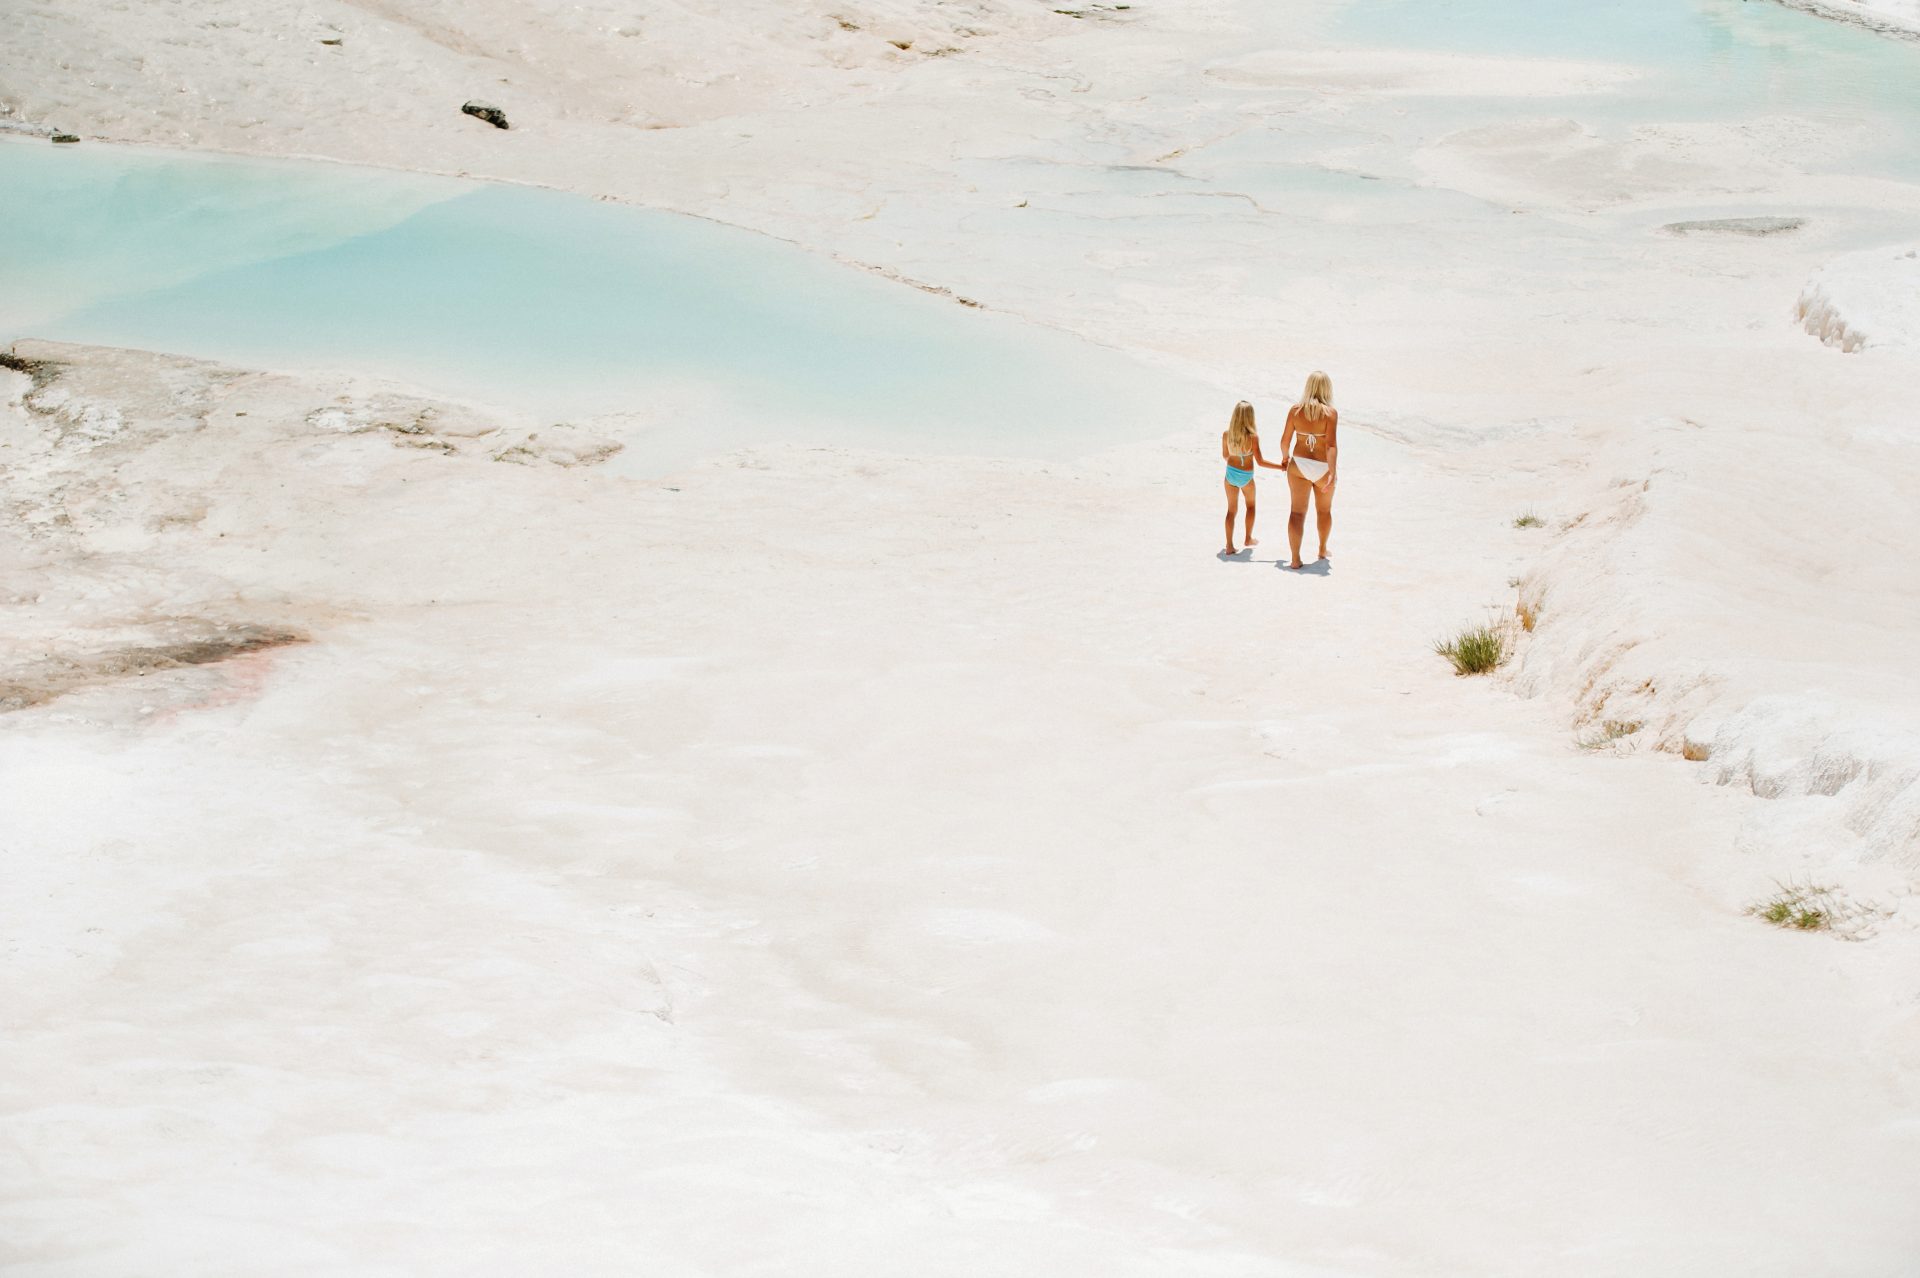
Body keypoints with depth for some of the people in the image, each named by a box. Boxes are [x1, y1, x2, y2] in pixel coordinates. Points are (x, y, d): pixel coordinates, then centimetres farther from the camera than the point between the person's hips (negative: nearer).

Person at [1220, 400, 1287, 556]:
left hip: (1231, 473, 2)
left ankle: (1229, 545, 7)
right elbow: (1260, 461, -19)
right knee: (1250, 505, 25)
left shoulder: (1226, 434, -12)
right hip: (1246, 477, -2)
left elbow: (1225, 456, 3)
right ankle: (1248, 539, 36)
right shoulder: (1253, 437, -22)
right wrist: (1282, 467, -12)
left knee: (1232, 509, 13)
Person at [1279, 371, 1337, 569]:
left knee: (1297, 511, 3)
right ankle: (1323, 550, 40)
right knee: (1324, 510, 22)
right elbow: (1331, 444, -21)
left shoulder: (1295, 410, -6)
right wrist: (1332, 471, -24)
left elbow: (1285, 440, -1)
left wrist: (1285, 457, 19)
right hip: (1323, 467, -1)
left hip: (1299, 464, 1)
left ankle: (1295, 558, -8)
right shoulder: (1330, 412, -14)